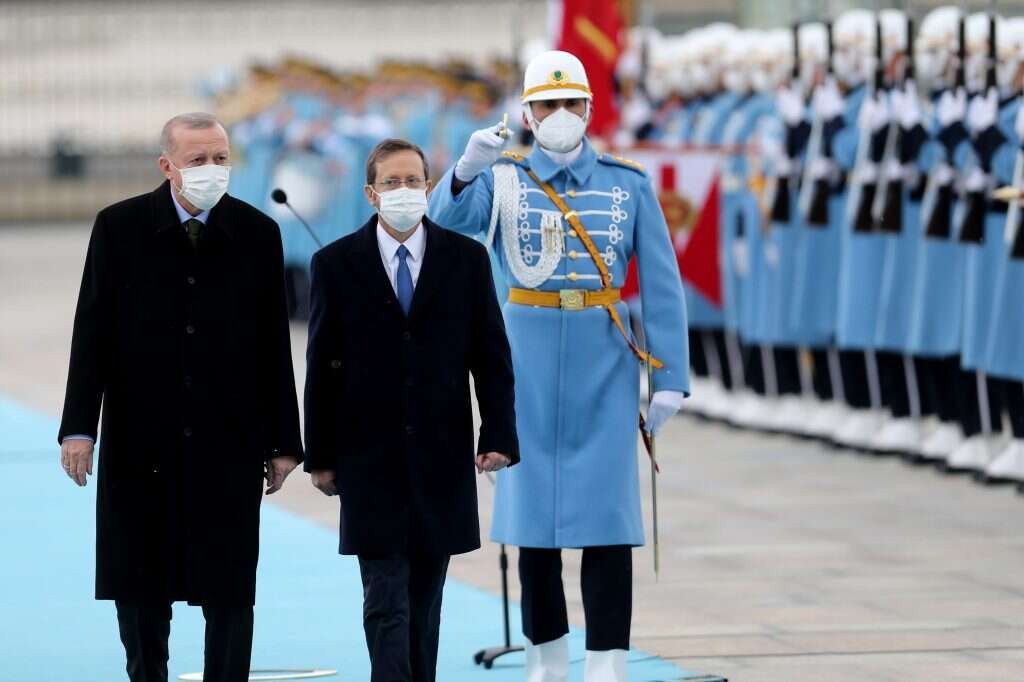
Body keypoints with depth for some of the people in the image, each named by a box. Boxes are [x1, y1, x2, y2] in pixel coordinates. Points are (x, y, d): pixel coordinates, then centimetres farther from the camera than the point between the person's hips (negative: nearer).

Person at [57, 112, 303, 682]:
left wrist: (283, 442, 2)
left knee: (230, 591, 0)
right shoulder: (120, 228, 0)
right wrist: (79, 427, -6)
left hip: (229, 442, 0)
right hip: (140, 440, 0)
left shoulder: (257, 234, 2)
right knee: (139, 589, 7)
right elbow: (93, 333, 0)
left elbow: (274, 346, 3)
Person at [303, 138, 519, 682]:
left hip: (441, 456, 2)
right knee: (386, 601, -9)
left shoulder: (467, 259, 4)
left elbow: (492, 356, 5)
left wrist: (498, 436, -5)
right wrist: (319, 455, 1)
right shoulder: (336, 264, 1)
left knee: (425, 600, 9)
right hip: (370, 459, -2)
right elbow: (321, 367, 3)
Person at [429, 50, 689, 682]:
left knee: (606, 508, -4)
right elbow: (446, 224, -15)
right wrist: (465, 172, -36)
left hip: (605, 359, -1)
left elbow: (662, 285, 2)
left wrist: (670, 378, -4)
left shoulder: (629, 184, 3)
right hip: (530, 360, 1)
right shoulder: (503, 181, 4)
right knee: (534, 501, 6)